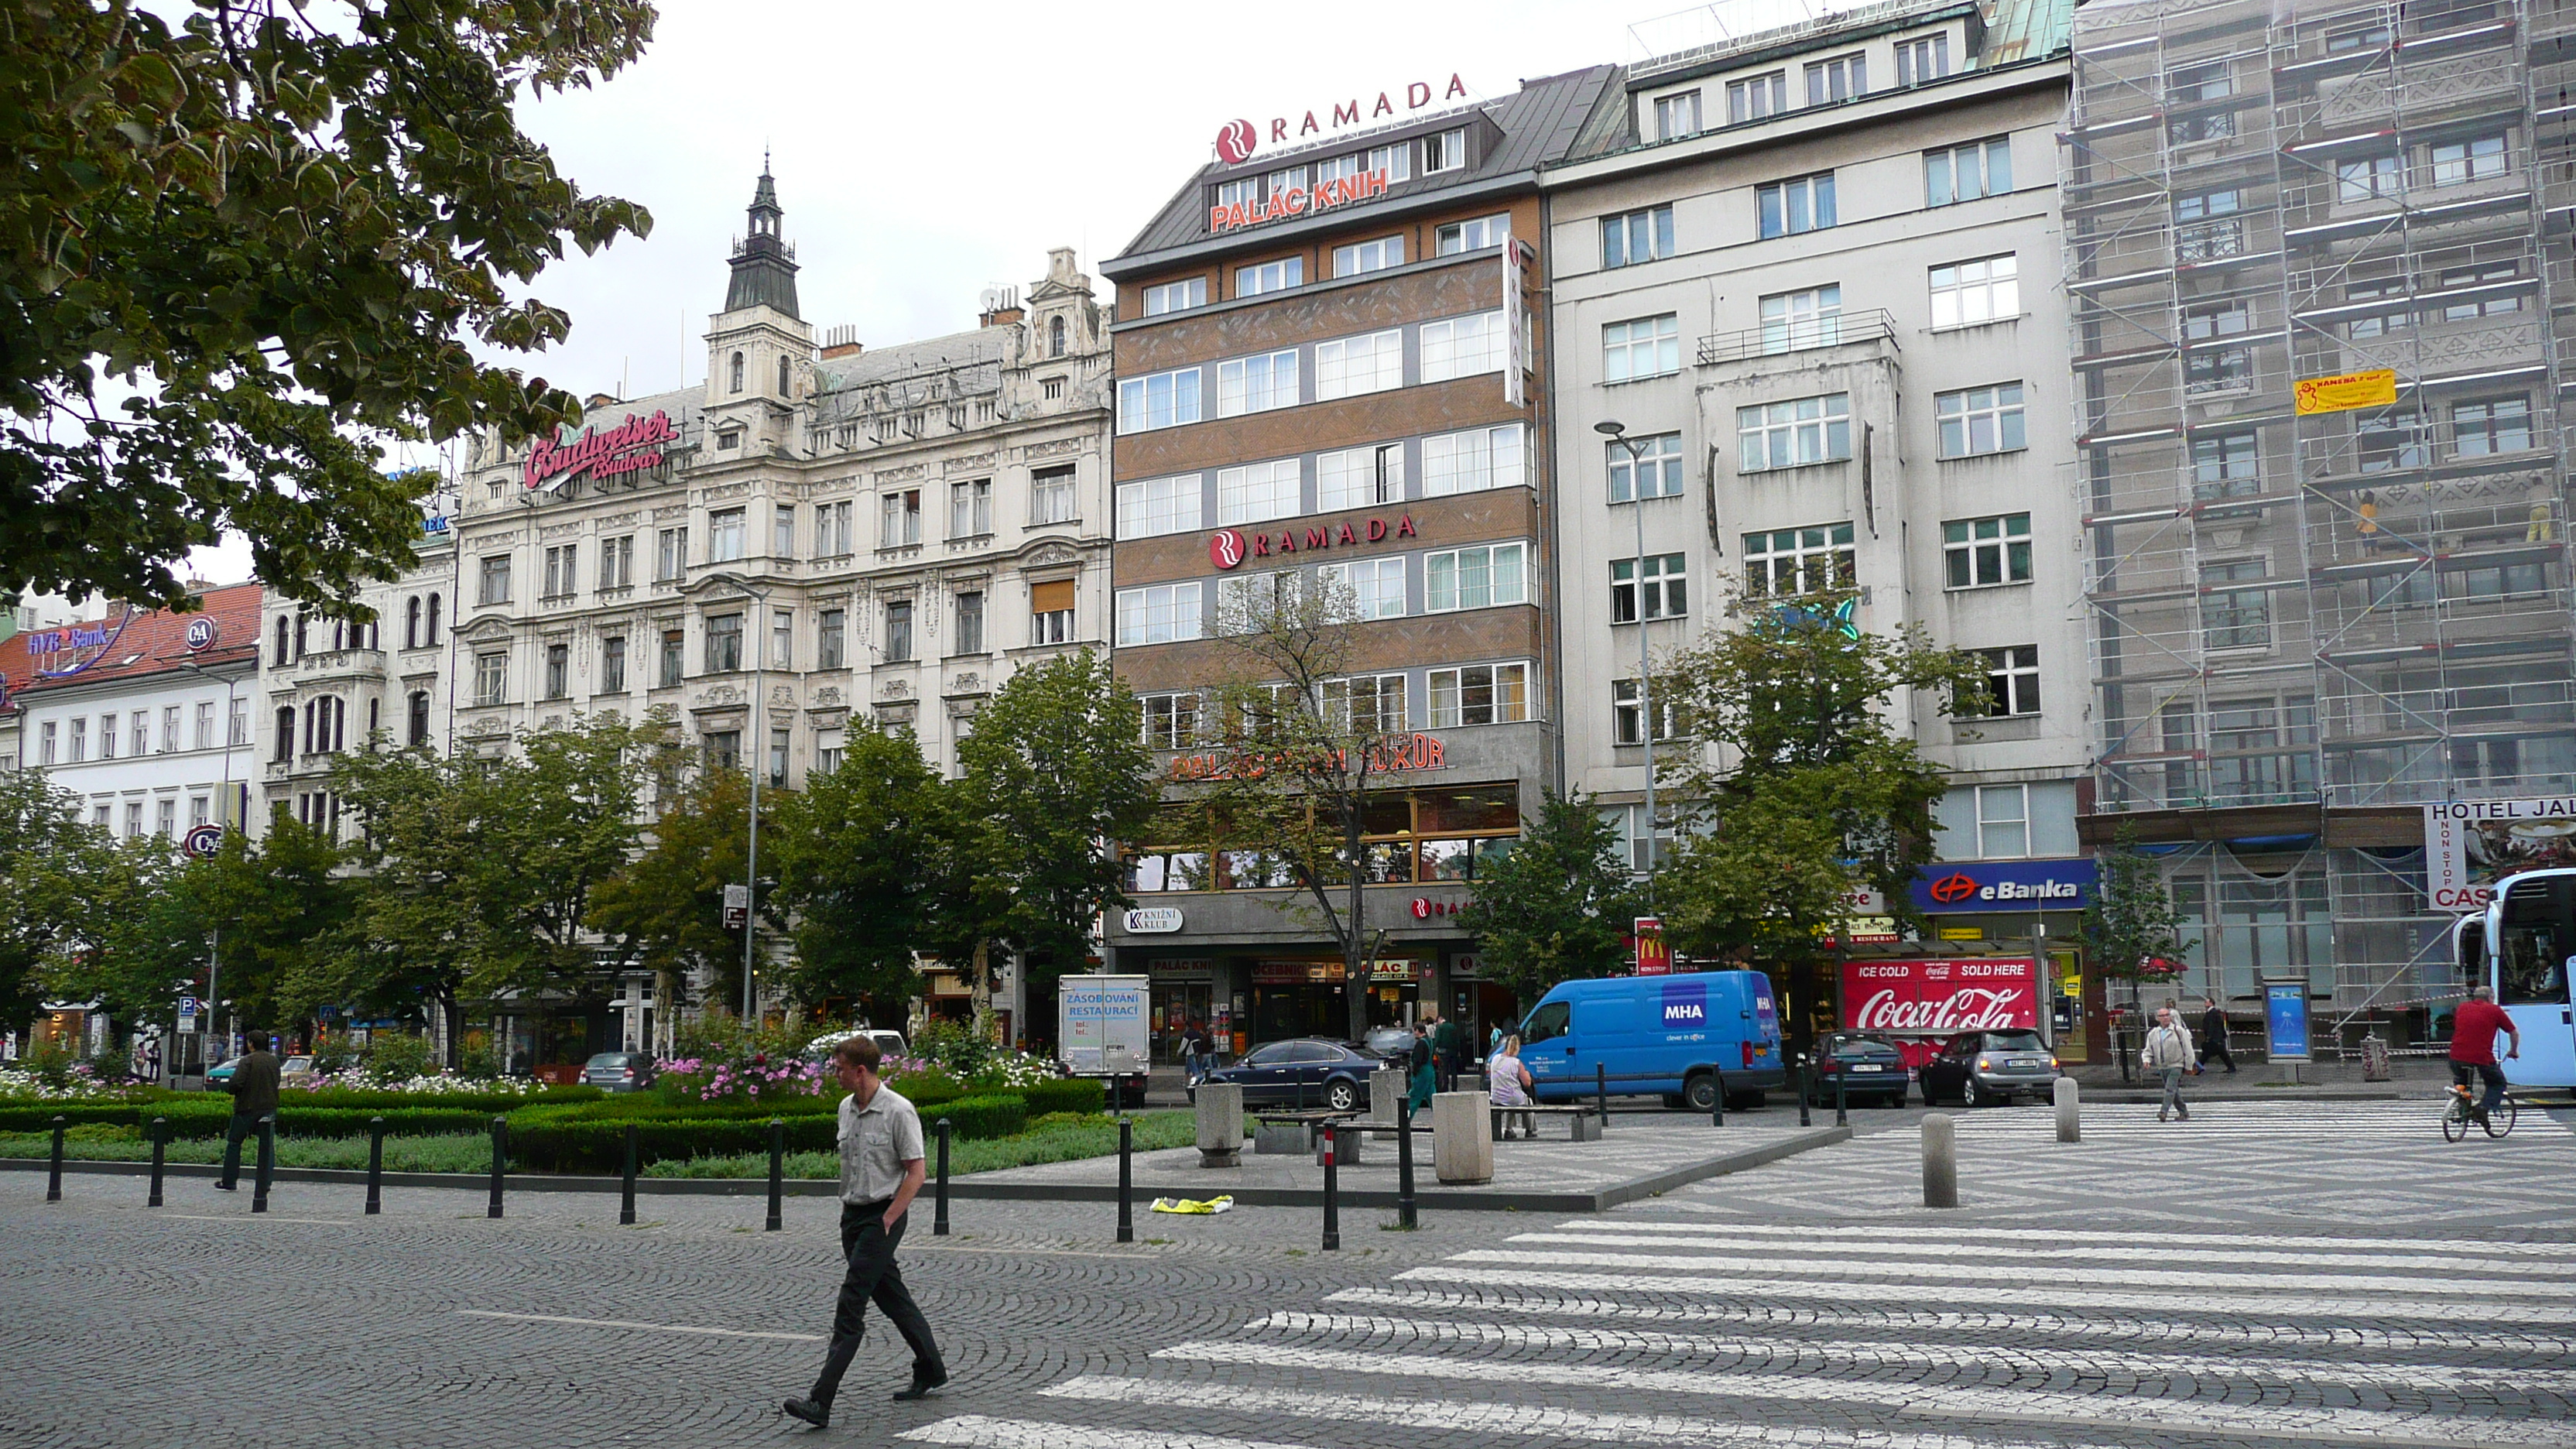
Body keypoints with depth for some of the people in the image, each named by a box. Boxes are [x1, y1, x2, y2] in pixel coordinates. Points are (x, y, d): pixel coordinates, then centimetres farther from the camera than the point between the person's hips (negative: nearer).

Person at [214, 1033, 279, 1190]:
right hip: (269, 1107, 5)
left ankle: (229, 1181, 9)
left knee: (234, 1142, 9)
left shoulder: (247, 1061, -13)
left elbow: (236, 1083, -20)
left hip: (248, 1107, -5)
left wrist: (227, 1087, 1)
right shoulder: (273, 1060, 7)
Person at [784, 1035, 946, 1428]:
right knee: (892, 1298, 16)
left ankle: (821, 1402, -15)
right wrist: (847, 1211, 17)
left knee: (850, 1307, -12)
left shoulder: (899, 1111, -16)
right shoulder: (846, 1108, 9)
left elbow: (916, 1173, -15)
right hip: (852, 1215, 8)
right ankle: (930, 1370, 31)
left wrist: (886, 1220, -17)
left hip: (882, 1217, -8)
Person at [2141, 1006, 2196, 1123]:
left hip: (2176, 1066, -5)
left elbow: (2187, 1049, -1)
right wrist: (2147, 1060, -7)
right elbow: (2148, 1051, 13)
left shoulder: (2179, 1031, -4)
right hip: (2162, 1067, 5)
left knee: (2170, 1089, -16)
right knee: (2174, 1091, 11)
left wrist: (2188, 1066, -2)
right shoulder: (2153, 1034, 8)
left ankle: (2164, 1111, -21)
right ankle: (2184, 1113, 21)